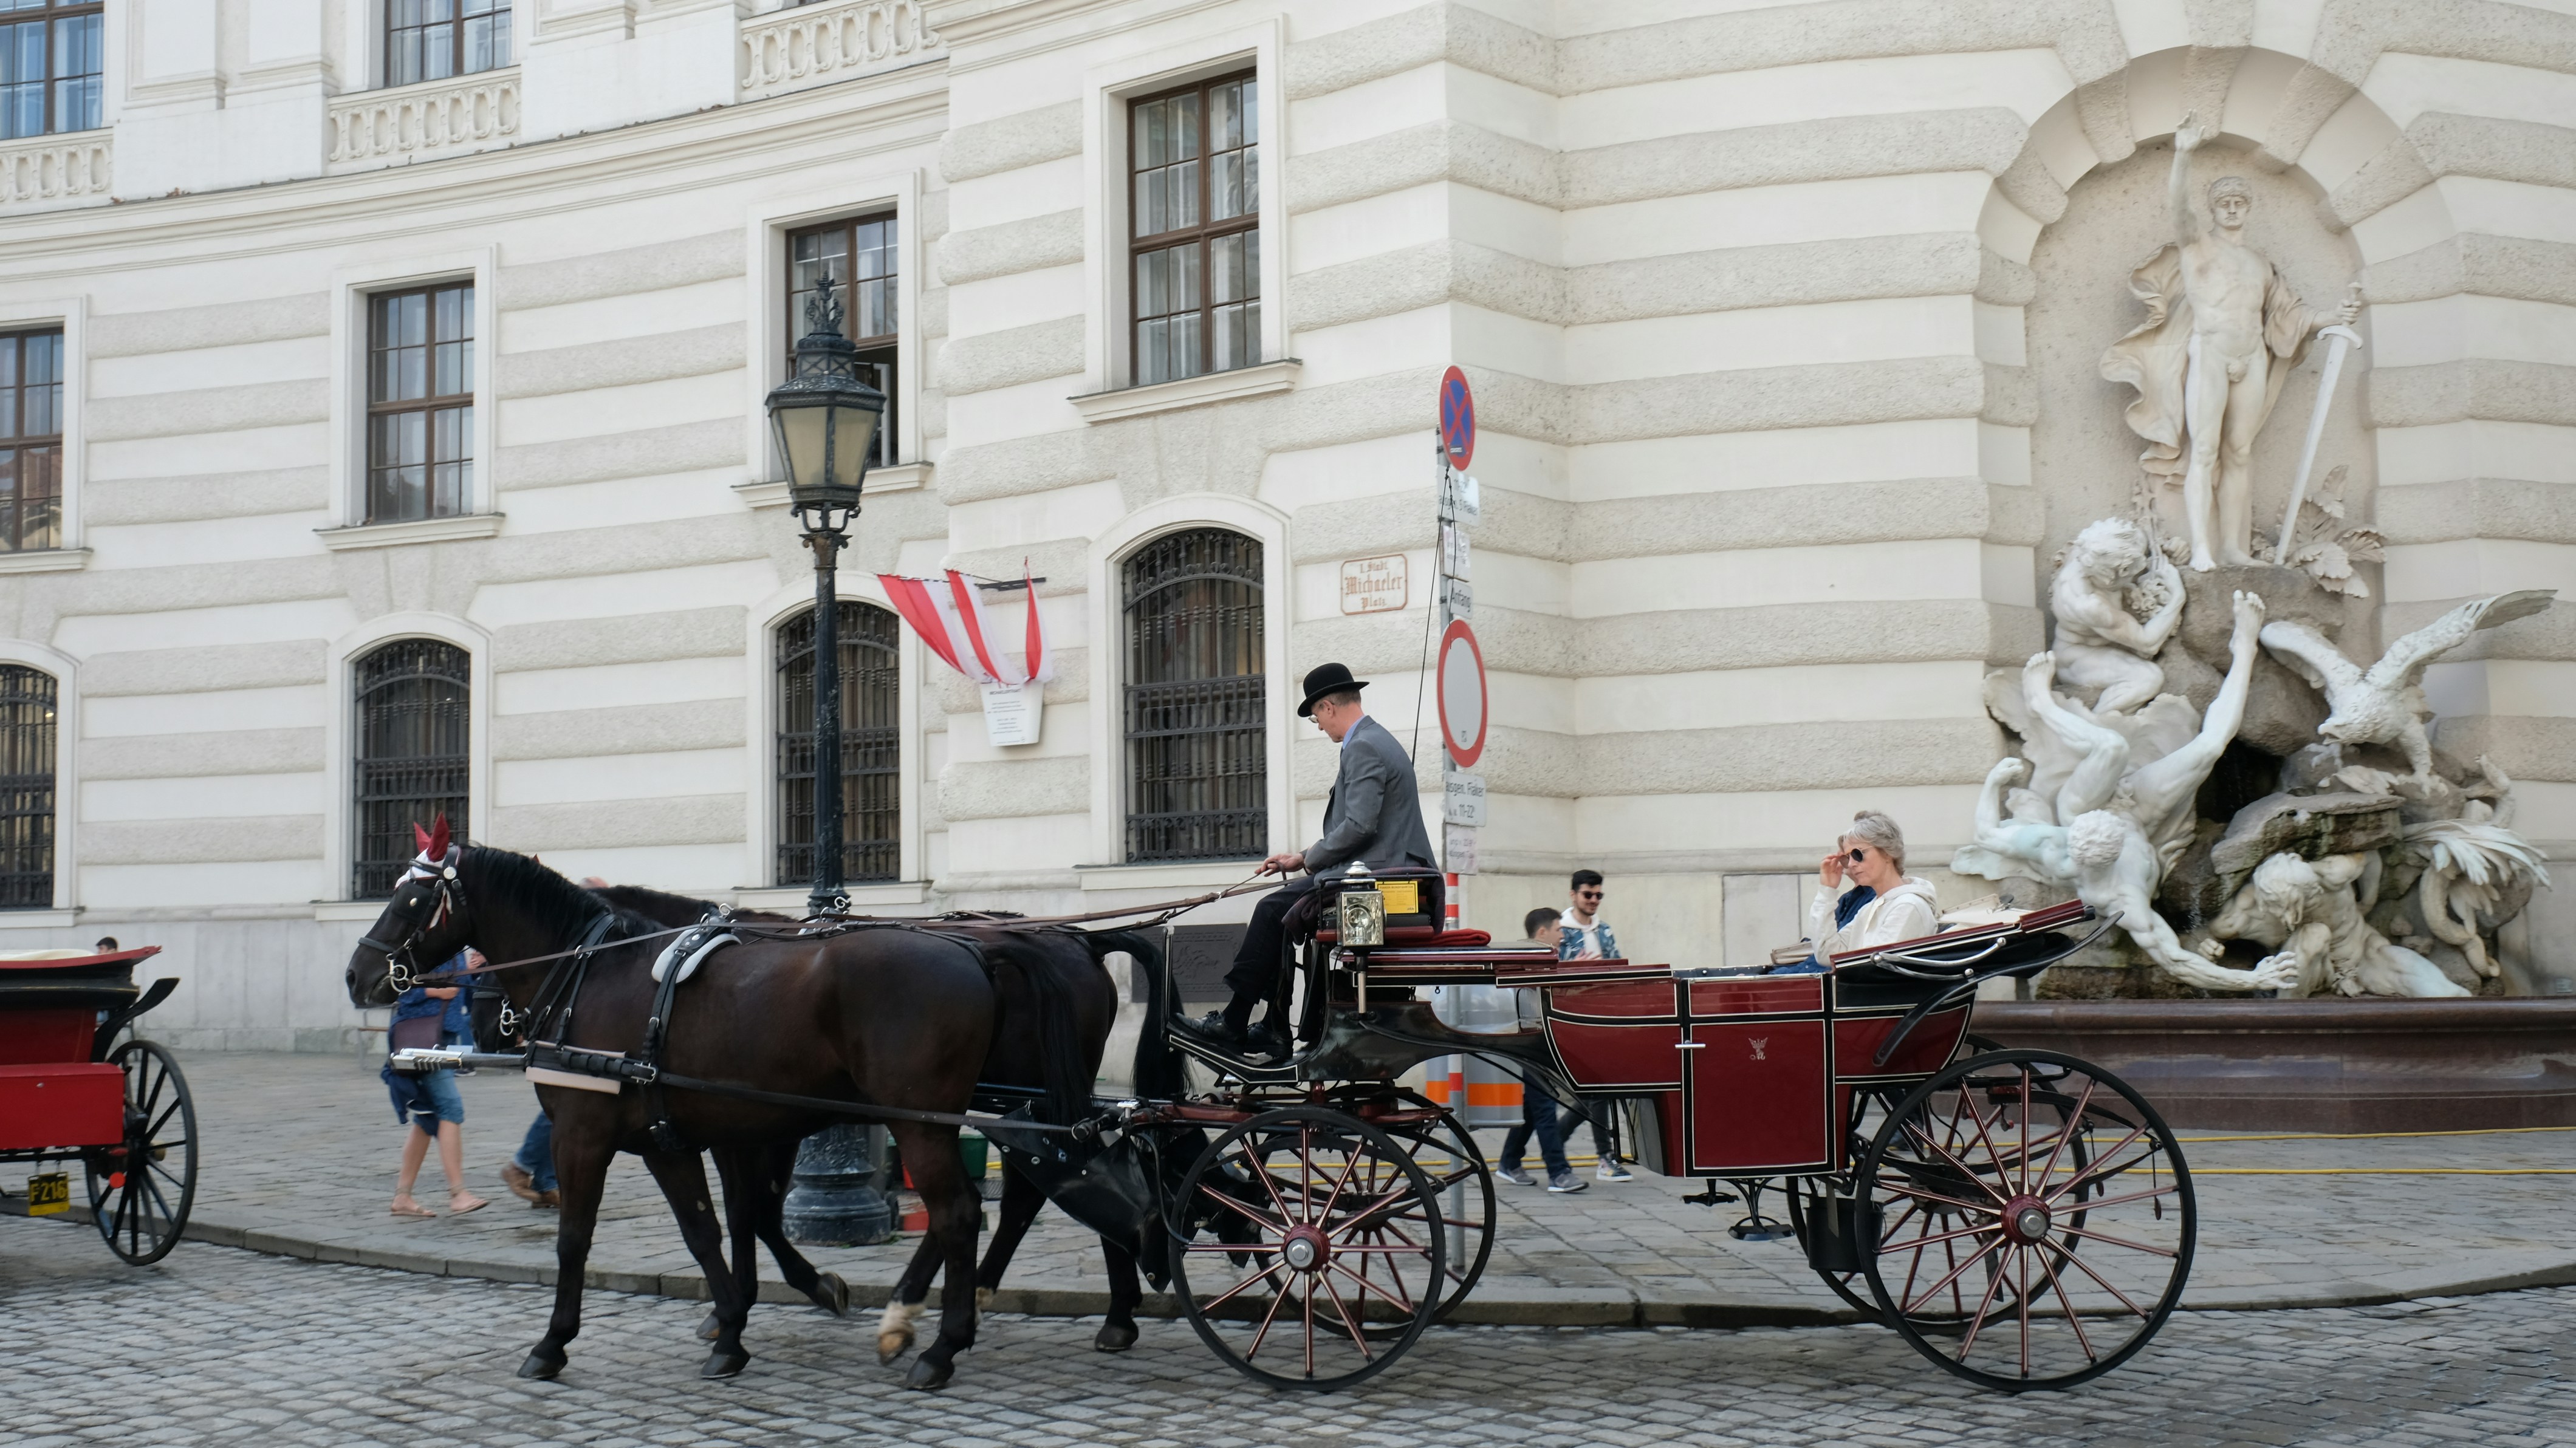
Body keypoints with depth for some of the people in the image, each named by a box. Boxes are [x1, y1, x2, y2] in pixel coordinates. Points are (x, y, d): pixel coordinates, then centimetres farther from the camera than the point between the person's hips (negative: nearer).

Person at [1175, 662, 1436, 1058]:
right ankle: (1275, 1031, 10)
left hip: (1374, 876, -11)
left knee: (1274, 909, -9)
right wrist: (1304, 858, 17)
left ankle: (1233, 1023, -3)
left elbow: (1359, 826, -23)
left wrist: (1313, 860, -9)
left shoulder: (1363, 748, -14)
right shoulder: (1376, 740, 21)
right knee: (1284, 911, 13)